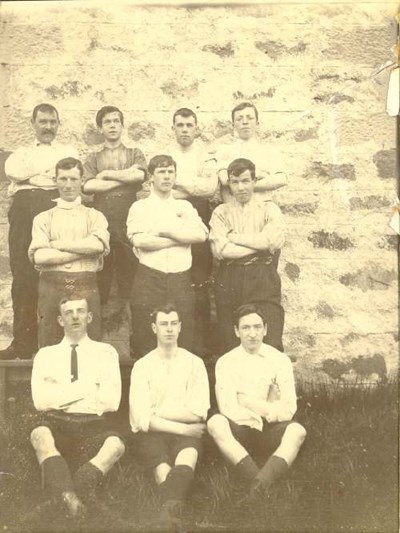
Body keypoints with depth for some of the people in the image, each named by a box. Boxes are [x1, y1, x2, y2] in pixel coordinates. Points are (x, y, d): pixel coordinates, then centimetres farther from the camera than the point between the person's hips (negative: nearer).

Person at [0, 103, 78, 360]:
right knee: (23, 274, -3)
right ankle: (24, 341, 1)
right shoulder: (22, 152, 27)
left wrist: (28, 177, -1)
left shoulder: (68, 151, 21)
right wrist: (49, 171, 1)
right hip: (24, 209, 2)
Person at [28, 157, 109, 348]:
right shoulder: (43, 218, 10)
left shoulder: (94, 216, 12)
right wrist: (85, 248, -8)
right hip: (51, 288, 0)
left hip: (86, 288, 0)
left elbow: (99, 244, -10)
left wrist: (58, 244, -7)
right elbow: (39, 256, -6)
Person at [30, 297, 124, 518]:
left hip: (93, 426, 0)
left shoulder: (106, 352, 15)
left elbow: (111, 401, 0)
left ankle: (62, 494, -37)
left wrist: (60, 392, 0)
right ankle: (68, 495, -43)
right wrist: (88, 386, -4)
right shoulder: (45, 355, 16)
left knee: (115, 444, -34)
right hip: (56, 424, 0)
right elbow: (40, 400, -2)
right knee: (40, 435, -36)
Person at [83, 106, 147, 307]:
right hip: (101, 223, 0)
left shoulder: (135, 154, 16)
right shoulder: (93, 158, 16)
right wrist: (127, 177, -4)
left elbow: (140, 175, -6)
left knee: (129, 274, 0)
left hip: (129, 223, 0)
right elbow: (87, 186, -4)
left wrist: (107, 174, -2)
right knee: (100, 277, 1)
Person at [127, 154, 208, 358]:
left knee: (183, 344, 3)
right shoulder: (140, 207, 9)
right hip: (149, 279, -2)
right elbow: (138, 240, -9)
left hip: (181, 279, 2)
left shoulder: (185, 207, 17)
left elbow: (201, 234, -1)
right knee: (147, 346, 0)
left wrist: (164, 231, -6)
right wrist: (182, 238, -4)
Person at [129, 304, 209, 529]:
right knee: (163, 468, -33)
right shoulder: (142, 366, 7)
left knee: (189, 453, -37)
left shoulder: (194, 363, 9)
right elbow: (142, 419, -4)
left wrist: (156, 412, -3)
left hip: (186, 434, -1)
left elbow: (197, 413, -2)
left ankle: (170, 509, -56)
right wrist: (182, 428, -11)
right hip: (151, 434, 1)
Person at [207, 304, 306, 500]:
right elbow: (228, 408, -9)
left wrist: (247, 401, -11)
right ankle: (262, 484, -38)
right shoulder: (226, 362, 2)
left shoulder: (280, 360, 5)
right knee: (216, 423, -32)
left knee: (297, 430, -30)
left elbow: (289, 408, -4)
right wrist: (270, 409, -10)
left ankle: (258, 483, -45)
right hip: (239, 431, 0)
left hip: (270, 432, 1)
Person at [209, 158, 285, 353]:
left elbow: (272, 239, -10)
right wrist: (260, 246, -6)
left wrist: (234, 236, -3)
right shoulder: (221, 212, 10)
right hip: (229, 282, 1)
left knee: (270, 345, -5)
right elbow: (220, 249, -7)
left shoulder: (269, 209, 10)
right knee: (231, 347, 4)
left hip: (263, 280, -1)